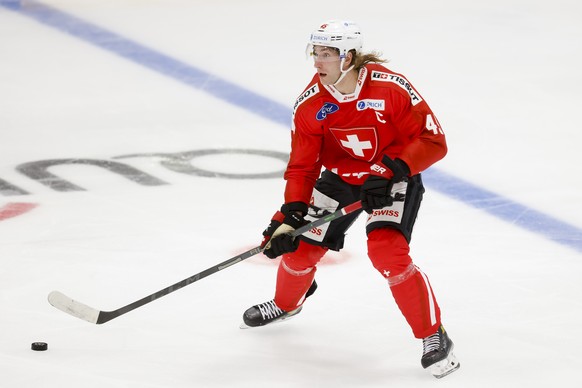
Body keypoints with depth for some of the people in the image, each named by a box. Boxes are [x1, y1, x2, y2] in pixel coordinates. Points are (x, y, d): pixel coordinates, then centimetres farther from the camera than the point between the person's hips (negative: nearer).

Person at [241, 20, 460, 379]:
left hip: (394, 177, -4)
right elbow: (302, 167, -8)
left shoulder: (390, 87, -28)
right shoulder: (310, 104, -15)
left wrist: (390, 171, -33)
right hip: (339, 177, 5)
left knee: (387, 252, -26)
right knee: (300, 248, 6)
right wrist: (290, 216, -20)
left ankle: (434, 336, -13)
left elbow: (433, 141, -23)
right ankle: (286, 304, 43)